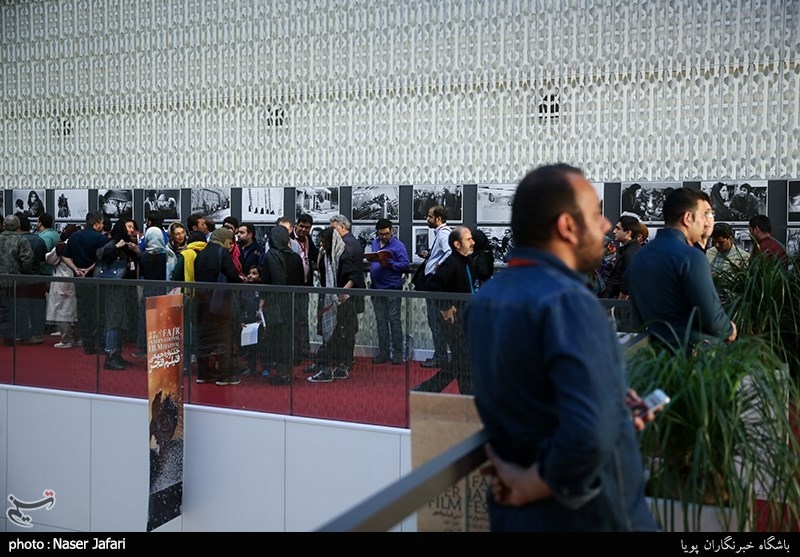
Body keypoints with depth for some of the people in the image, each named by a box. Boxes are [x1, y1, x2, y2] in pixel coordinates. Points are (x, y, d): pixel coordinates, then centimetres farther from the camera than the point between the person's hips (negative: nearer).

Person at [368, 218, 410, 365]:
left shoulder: (398, 245, -7)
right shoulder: (374, 244, 14)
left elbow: (405, 265, -12)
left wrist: (389, 264, -23)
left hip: (392, 288, -6)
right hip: (377, 288, 6)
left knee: (394, 321, -2)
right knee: (380, 322, 9)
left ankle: (397, 354, 3)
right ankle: (383, 353, 16)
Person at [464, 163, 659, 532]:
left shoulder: (483, 300, 1)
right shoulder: (567, 300, -24)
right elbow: (589, 436, -35)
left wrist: (608, 406, 4)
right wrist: (531, 485, -20)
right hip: (590, 517, -7)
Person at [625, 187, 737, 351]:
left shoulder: (637, 258, 7)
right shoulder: (691, 257, -15)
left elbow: (638, 318, 13)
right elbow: (712, 319, -15)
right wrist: (729, 330, 4)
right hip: (695, 349, -8)